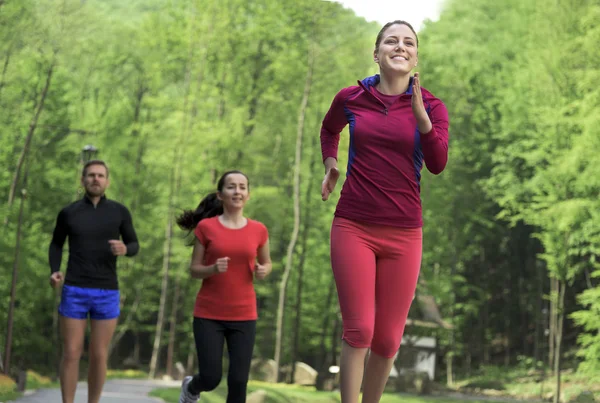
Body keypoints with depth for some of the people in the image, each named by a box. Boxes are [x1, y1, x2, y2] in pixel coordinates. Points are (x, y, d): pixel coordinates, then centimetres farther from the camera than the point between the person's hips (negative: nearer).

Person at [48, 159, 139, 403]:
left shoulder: (119, 211, 1)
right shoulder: (68, 213, 2)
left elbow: (134, 247, 11)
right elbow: (56, 245, 17)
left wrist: (124, 249, -16)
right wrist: (54, 273, -4)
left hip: (106, 294, 0)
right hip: (74, 293, 0)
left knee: (99, 357, 2)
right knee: (71, 355, 0)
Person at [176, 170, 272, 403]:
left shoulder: (258, 230, 2)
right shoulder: (206, 227, -3)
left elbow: (266, 263, 18)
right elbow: (194, 270, 2)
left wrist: (262, 271, -5)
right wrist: (213, 269, -19)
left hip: (243, 316, 1)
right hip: (208, 315, -1)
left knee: (238, 381, -5)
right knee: (211, 379, -2)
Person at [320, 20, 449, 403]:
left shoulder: (431, 106, 1)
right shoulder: (351, 98, 2)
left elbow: (437, 164, -13)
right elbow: (329, 129, 25)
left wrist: (421, 115, -23)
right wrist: (330, 164, 10)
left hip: (403, 234, 1)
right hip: (353, 228, -1)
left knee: (388, 340, 5)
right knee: (358, 331, -7)